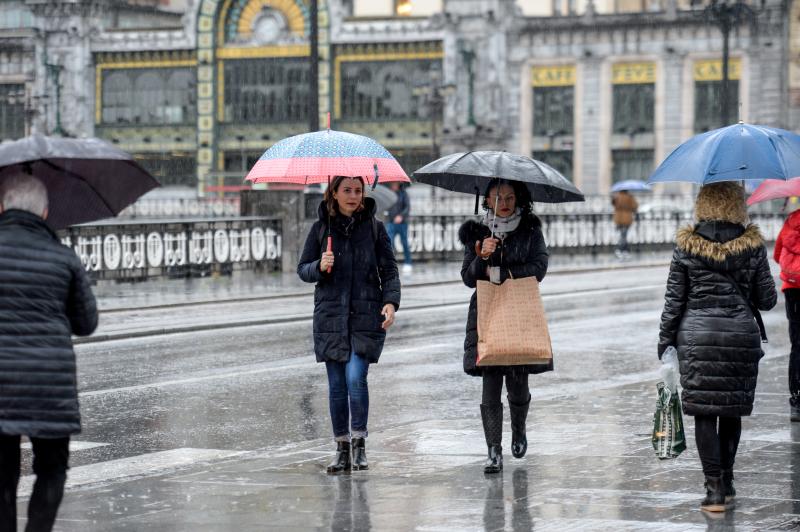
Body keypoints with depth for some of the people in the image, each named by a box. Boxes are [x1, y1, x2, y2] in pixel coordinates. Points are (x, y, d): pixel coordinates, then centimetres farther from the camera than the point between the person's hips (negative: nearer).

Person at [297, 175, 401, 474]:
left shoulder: (373, 227, 4)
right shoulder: (321, 228, 6)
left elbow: (389, 270, 5)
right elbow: (303, 269, 11)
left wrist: (391, 301, -10)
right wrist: (319, 267, -11)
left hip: (366, 315, -2)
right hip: (330, 316, 2)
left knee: (356, 377, -15)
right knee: (336, 384, 2)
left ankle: (359, 443, 1)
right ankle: (342, 449, 13)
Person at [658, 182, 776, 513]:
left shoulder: (686, 245, -4)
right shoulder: (752, 244, -1)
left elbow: (674, 298, -2)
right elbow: (767, 300, 3)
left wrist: (666, 338, 6)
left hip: (697, 335, -2)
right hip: (742, 334, 2)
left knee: (704, 412, 0)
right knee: (732, 411, 14)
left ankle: (715, 488, -6)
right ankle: (726, 483, 23)